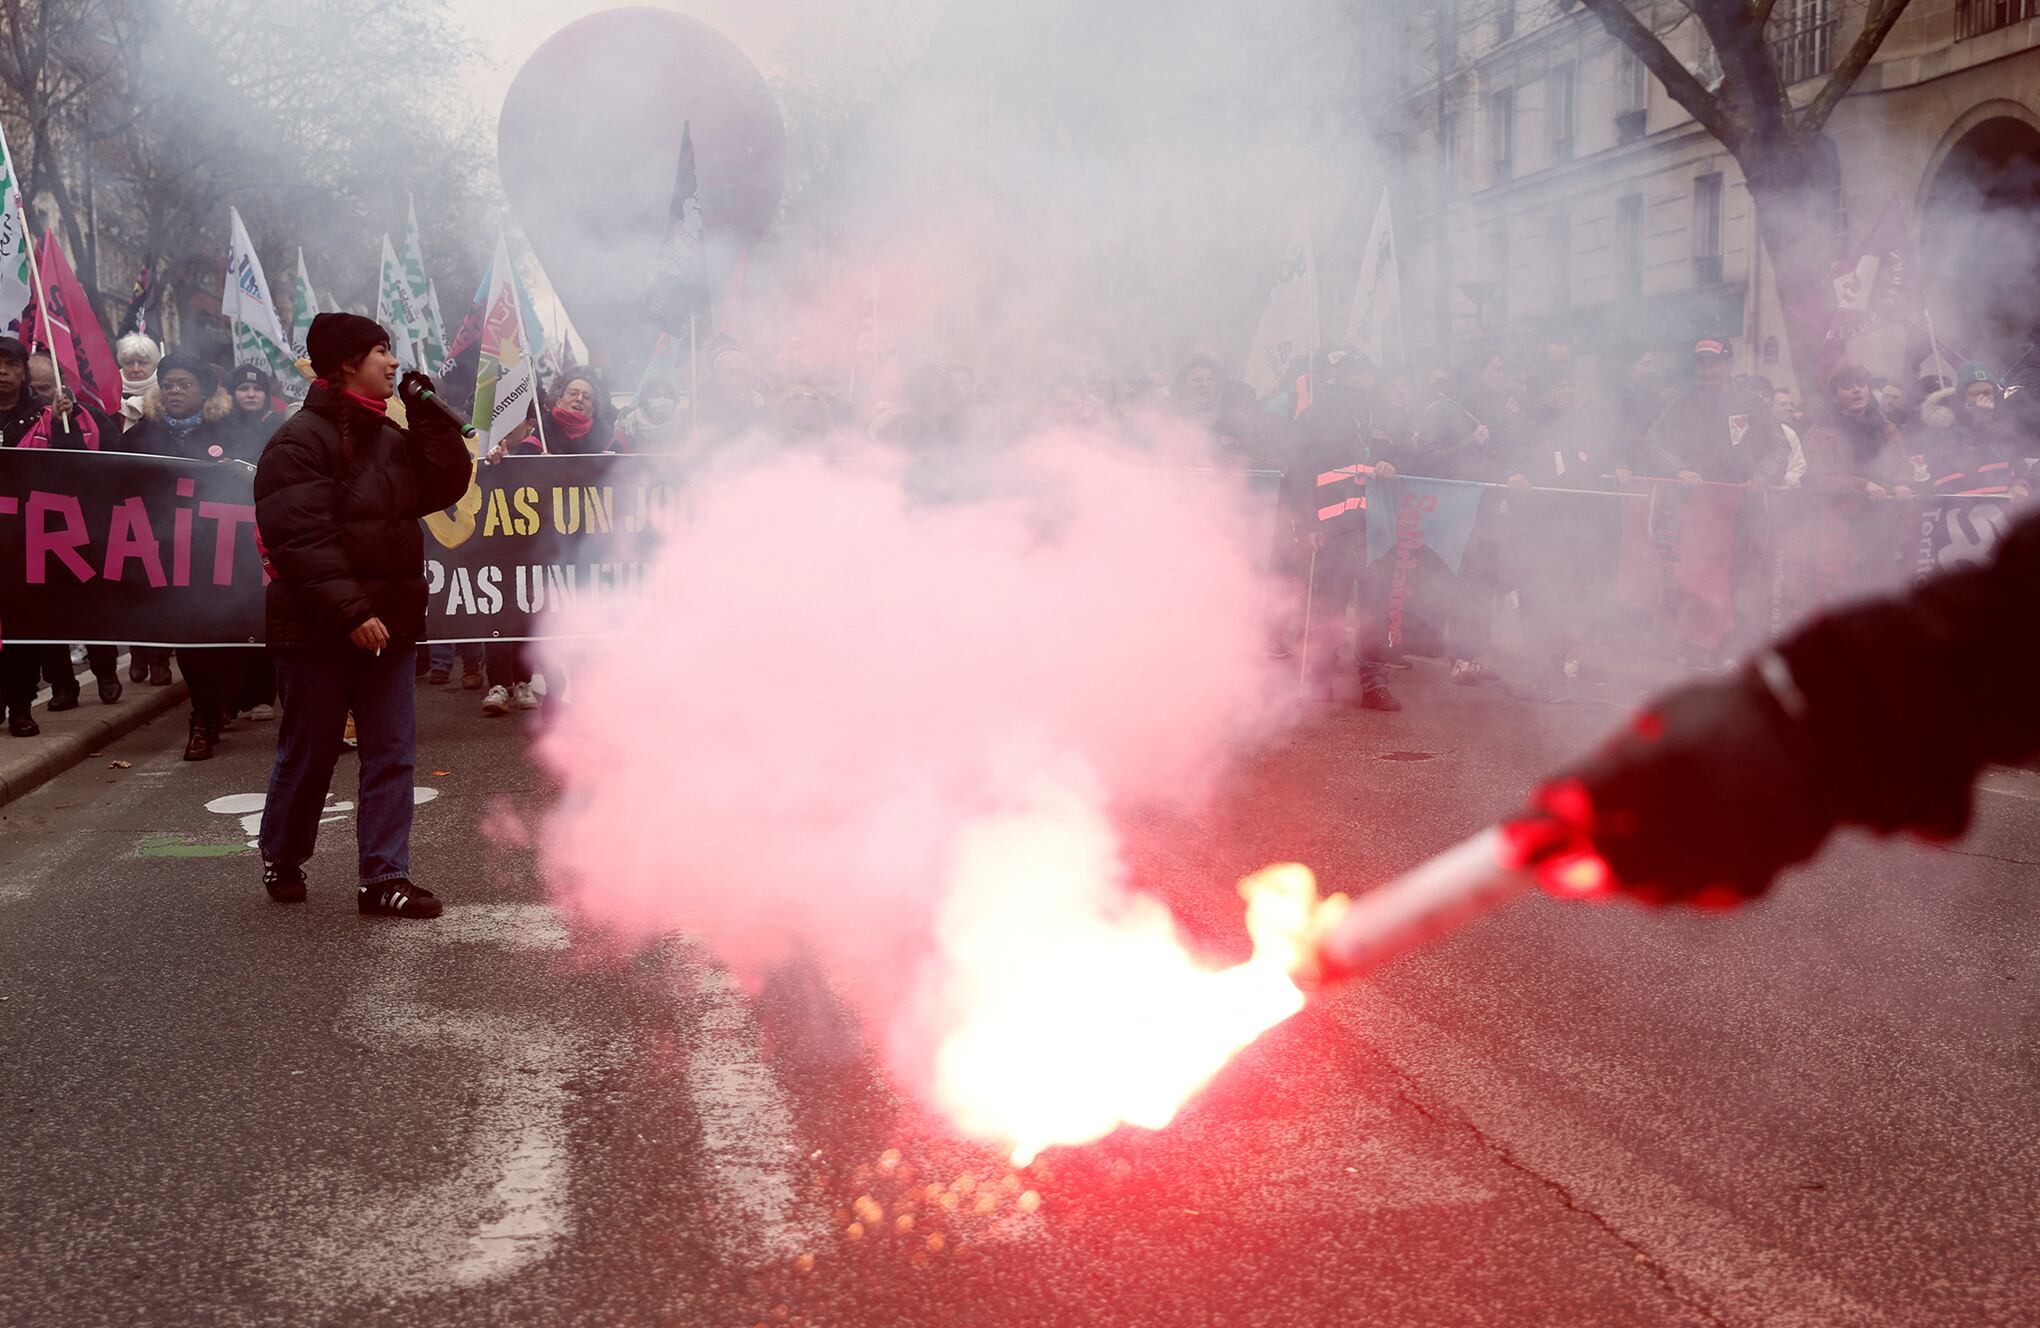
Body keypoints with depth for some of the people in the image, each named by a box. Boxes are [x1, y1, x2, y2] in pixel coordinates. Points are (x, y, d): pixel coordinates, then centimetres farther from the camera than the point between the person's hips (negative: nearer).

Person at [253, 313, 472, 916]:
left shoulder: (389, 436, 14)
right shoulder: (301, 441, -13)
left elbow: (447, 484, 10)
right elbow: (302, 539, -20)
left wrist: (429, 415, 2)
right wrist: (350, 613, -25)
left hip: (386, 624, 7)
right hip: (318, 632, -7)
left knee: (393, 751, 3)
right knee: (310, 752, 7)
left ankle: (384, 877, 8)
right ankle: (282, 859, 29)